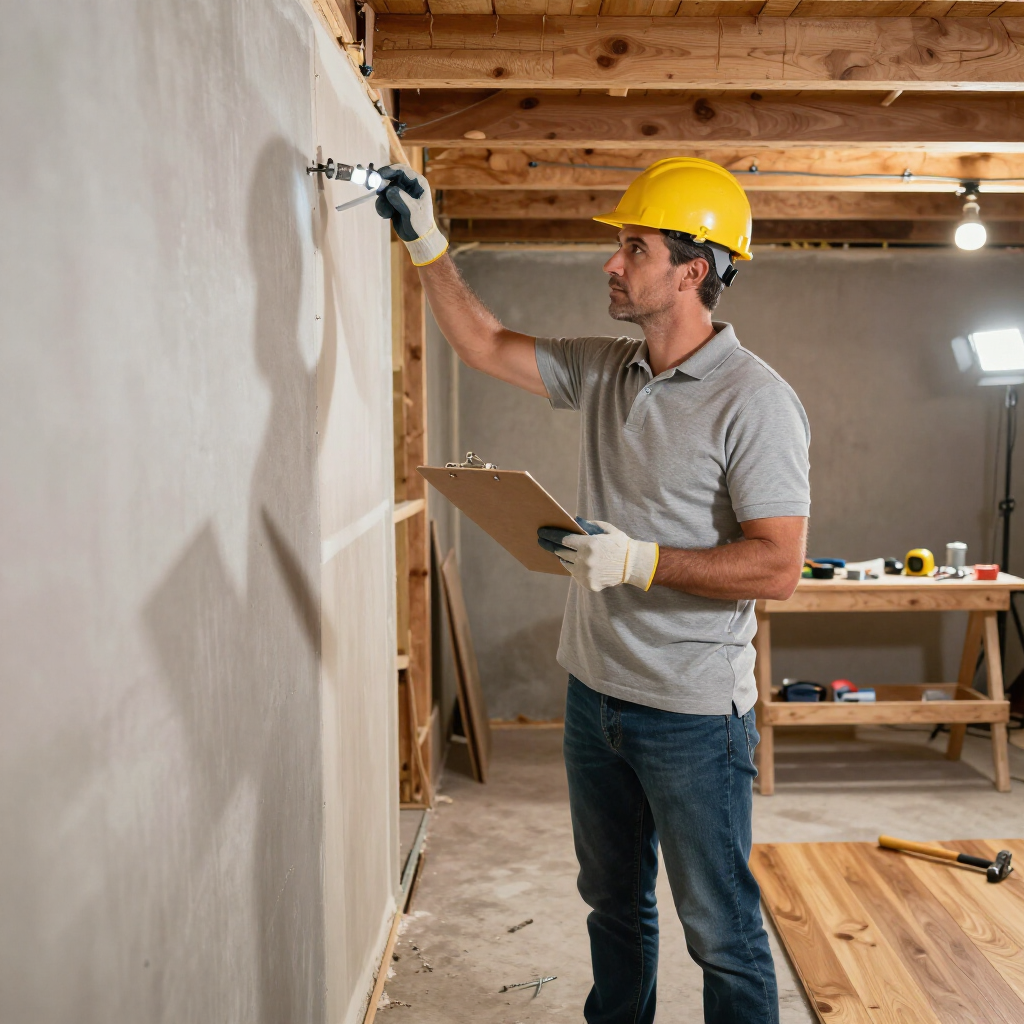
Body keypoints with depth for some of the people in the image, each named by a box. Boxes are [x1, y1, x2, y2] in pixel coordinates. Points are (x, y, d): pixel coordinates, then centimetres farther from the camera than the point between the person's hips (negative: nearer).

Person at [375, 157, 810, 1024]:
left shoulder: (753, 401, -17)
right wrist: (426, 243, 11)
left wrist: (640, 560, -25)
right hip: (595, 691, 7)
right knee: (614, 902, 25)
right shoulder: (602, 371, 4)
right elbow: (486, 346, 14)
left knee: (721, 929, 10)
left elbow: (777, 568, -21)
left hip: (693, 713, -7)